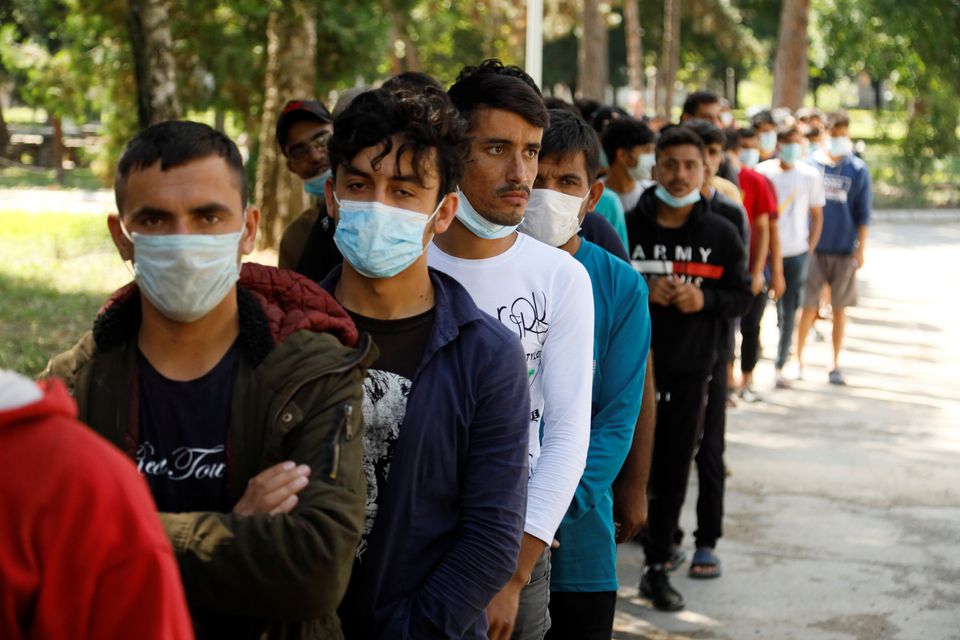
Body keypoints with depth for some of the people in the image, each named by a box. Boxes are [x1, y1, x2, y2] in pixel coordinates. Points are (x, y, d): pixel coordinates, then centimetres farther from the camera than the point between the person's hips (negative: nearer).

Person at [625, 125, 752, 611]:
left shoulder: (721, 234, 4)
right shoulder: (628, 228, -5)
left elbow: (741, 296, 8)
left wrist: (704, 299, -11)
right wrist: (641, 293, -18)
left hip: (689, 373, 3)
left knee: (672, 474, 9)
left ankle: (657, 567, 20)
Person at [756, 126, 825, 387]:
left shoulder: (810, 175, 3)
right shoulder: (763, 172, -1)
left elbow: (817, 215, 9)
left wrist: (810, 248, 1)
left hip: (796, 253, 2)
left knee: (789, 313, 5)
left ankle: (780, 366, 15)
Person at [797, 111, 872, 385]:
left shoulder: (858, 169, 0)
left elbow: (863, 213, 2)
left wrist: (861, 249, -1)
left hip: (845, 249, 1)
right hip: (813, 246, 0)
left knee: (839, 309, 8)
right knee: (807, 306, 0)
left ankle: (836, 364, 17)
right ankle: (797, 359, 9)